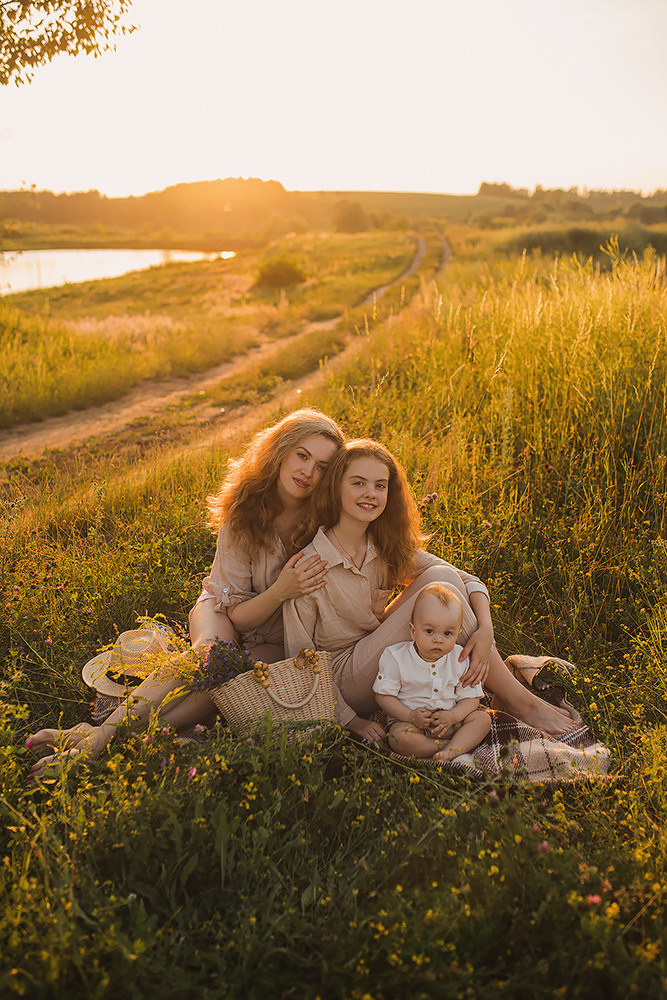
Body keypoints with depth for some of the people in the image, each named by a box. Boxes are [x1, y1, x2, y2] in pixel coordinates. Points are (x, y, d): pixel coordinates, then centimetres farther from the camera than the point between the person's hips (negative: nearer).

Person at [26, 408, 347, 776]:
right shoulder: (242, 513, -17)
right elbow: (236, 615, -18)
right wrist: (280, 590, -34)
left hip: (275, 641, 1)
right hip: (224, 611, 0)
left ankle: (106, 736, -33)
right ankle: (102, 732, -35)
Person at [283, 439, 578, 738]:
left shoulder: (387, 547, -1)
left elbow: (469, 581, -3)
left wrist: (486, 629, -23)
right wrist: (353, 722, -23)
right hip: (344, 678, -6)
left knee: (439, 576, -17)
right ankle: (519, 701, -12)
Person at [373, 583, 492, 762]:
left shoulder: (460, 659, -6)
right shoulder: (396, 657, -12)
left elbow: (471, 697, 0)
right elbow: (383, 695, -8)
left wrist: (453, 716, -20)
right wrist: (410, 716, -21)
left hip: (447, 720, 3)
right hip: (409, 719, -3)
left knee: (483, 718, -13)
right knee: (398, 737, -32)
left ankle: (452, 751, -29)